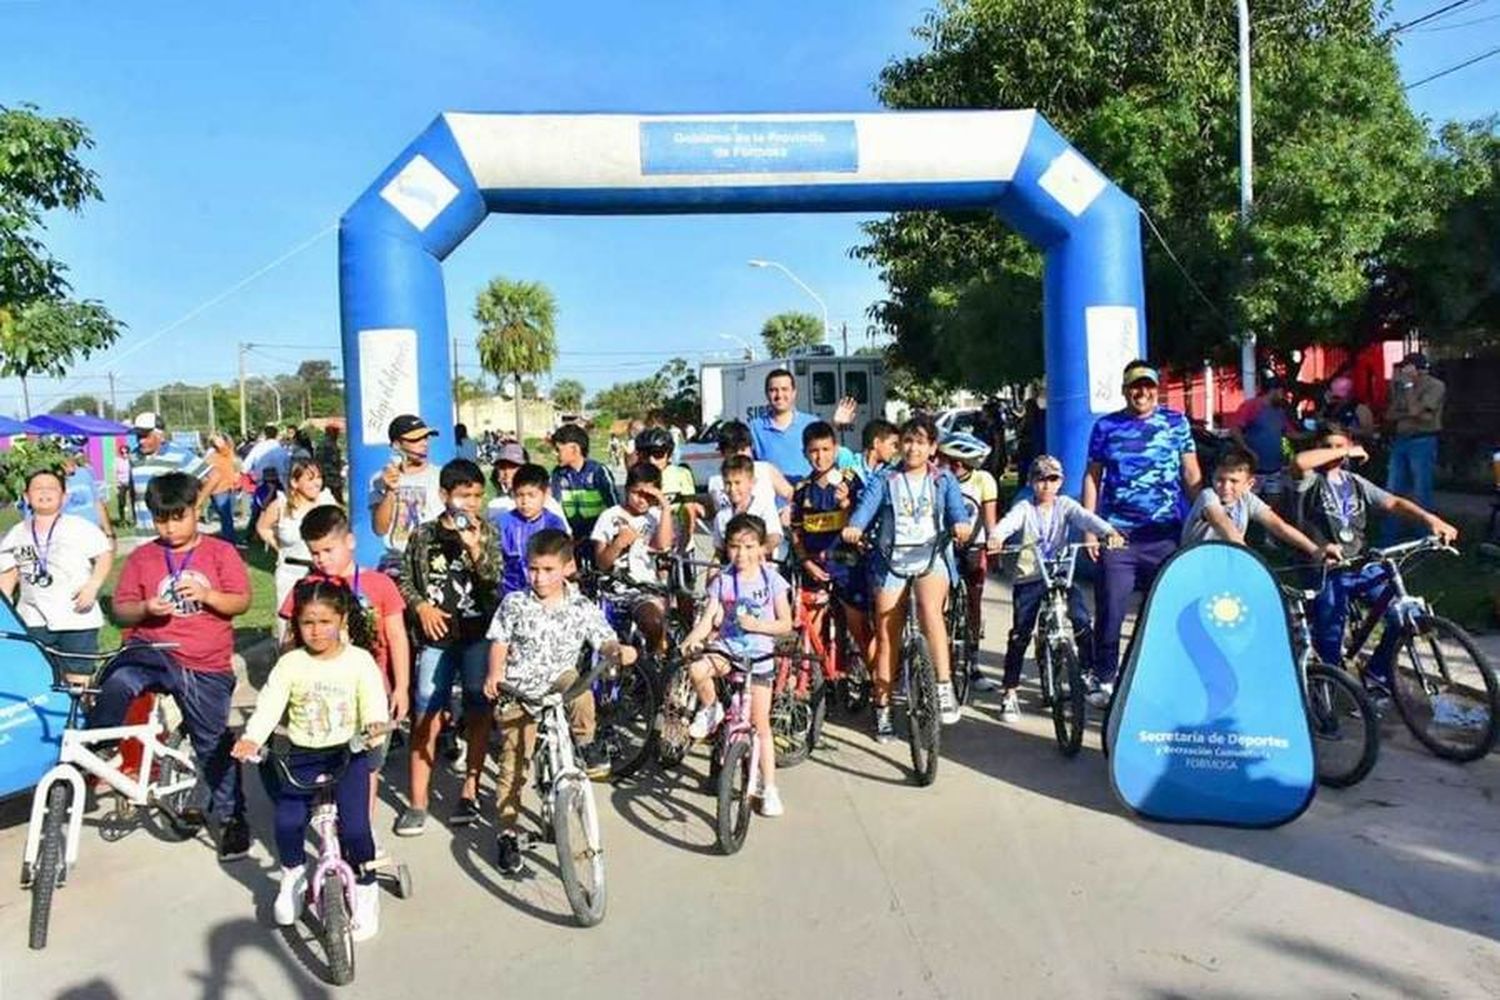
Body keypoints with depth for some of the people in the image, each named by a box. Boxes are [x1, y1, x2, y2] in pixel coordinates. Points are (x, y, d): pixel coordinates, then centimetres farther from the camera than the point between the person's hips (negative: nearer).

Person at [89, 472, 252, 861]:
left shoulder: (221, 552, 2)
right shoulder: (141, 558, 6)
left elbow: (242, 601, -3)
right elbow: (119, 608, 6)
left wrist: (206, 595, -21)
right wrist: (145, 608, -15)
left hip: (206, 667, -1)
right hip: (154, 652, 1)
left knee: (214, 744, 7)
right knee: (117, 682, -35)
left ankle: (230, 817, 22)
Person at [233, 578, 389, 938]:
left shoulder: (359, 660, -3)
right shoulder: (290, 663, 0)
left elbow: (373, 698, -14)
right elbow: (269, 703, -10)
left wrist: (376, 723, -36)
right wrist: (251, 738, -27)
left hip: (347, 753, -2)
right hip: (301, 755, 2)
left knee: (354, 827, -15)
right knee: (288, 822, -15)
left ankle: (366, 890, 12)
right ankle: (293, 878, 18)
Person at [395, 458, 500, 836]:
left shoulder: (486, 533, 3)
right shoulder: (423, 535, 6)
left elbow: (495, 580, -8)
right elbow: (405, 581, 11)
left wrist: (475, 548, -22)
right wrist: (421, 606, -7)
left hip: (478, 634, 0)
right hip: (437, 635, 0)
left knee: (478, 714, 5)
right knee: (426, 717, -2)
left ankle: (469, 793, 18)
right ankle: (417, 804, 5)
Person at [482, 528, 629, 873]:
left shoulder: (582, 608, -4)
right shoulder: (514, 604, -4)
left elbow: (604, 640, -9)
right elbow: (500, 641, 1)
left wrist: (618, 651, -31)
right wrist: (494, 675, -14)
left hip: (559, 683, 0)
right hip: (519, 693, 0)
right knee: (513, 764, 1)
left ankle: (586, 743, -8)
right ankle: (507, 833, 17)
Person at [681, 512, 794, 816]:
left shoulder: (772, 581, -6)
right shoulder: (722, 580, -3)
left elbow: (786, 624, -3)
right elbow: (707, 618, -11)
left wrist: (757, 624, -20)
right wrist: (691, 639, -31)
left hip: (759, 657, -1)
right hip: (726, 648, 1)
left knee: (760, 724, 1)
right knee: (697, 668, -33)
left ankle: (768, 787, 17)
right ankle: (711, 709, -1)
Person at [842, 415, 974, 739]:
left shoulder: (944, 480, 11)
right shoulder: (884, 481, 9)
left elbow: (956, 508, -5)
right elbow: (866, 507, -8)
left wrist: (961, 524, -29)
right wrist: (854, 528, -30)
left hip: (931, 555, -1)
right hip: (892, 558, 1)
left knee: (930, 608, -31)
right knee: (887, 637, 2)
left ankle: (944, 687, -26)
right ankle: (882, 710, 13)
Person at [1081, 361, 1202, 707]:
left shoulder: (1177, 423, 7)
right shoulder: (1105, 426, 6)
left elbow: (1191, 476, 8)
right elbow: (1092, 477, 7)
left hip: (1166, 534, 1)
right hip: (1117, 532, 0)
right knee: (1110, 611, 0)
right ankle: (1104, 680, 12)